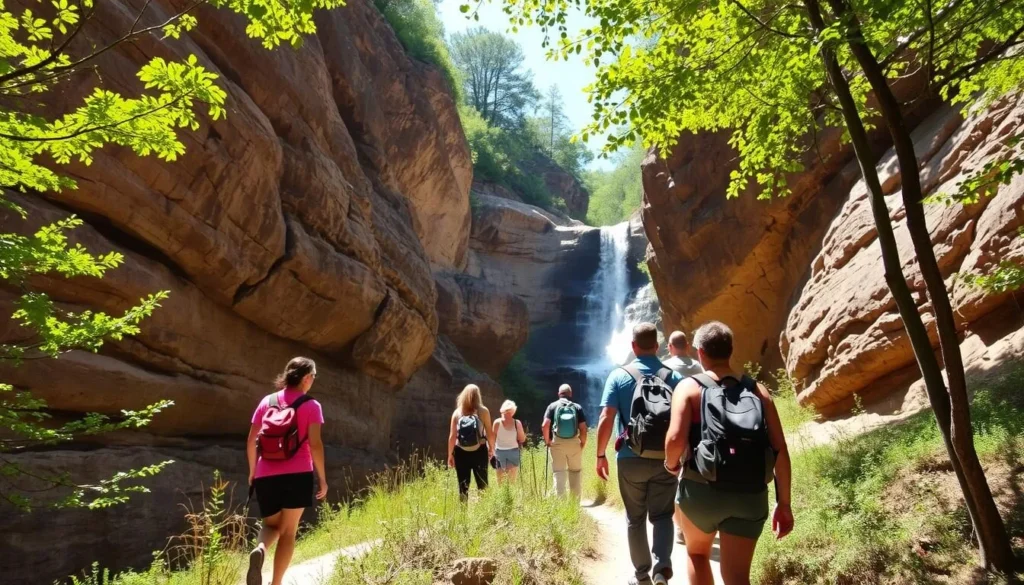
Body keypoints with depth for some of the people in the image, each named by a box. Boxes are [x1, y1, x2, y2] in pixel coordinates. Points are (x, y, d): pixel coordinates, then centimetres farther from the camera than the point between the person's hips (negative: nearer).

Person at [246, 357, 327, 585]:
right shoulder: (311, 405, -3)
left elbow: (251, 442, 8)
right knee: (289, 531, 10)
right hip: (298, 475, -3)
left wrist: (252, 472, 21)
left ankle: (260, 549, -13)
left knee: (272, 525, 19)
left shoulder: (267, 401, 8)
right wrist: (322, 478, -1)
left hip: (266, 476, 3)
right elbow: (315, 445, -10)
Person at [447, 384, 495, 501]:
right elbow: (489, 433, -4)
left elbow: (452, 436, -3)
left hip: (461, 453, 1)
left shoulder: (457, 412, 0)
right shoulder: (483, 411, -3)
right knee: (482, 485, 10)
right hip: (479, 452, -1)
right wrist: (491, 449, 11)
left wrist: (450, 455, 4)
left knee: (463, 486, 10)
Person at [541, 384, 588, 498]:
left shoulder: (552, 406, 3)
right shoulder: (577, 407, 4)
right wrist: (583, 443, 8)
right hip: (574, 443, 1)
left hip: (557, 443, -1)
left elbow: (545, 426, -9)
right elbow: (583, 429, -3)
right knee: (575, 472, 14)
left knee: (558, 472, 5)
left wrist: (547, 441, 2)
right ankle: (576, 500, 18)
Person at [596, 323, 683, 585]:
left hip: (631, 459, 0)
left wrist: (601, 455, -1)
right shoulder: (675, 377, -1)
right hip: (665, 459, 1)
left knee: (635, 518, 15)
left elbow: (606, 419, -11)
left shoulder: (619, 376, -5)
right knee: (662, 515, 12)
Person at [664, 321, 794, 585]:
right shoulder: (758, 391, 7)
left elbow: (676, 438, -18)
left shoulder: (689, 387, -4)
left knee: (697, 553, 26)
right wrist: (784, 503, 7)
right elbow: (780, 451, 2)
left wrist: (671, 464, 3)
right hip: (750, 495, 2)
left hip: (702, 490, -2)